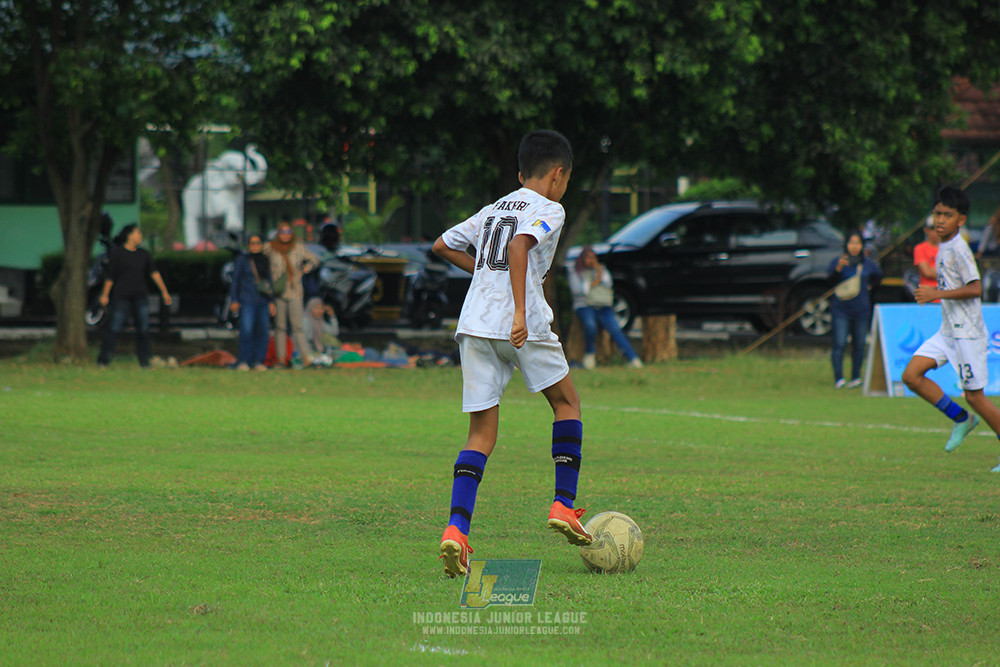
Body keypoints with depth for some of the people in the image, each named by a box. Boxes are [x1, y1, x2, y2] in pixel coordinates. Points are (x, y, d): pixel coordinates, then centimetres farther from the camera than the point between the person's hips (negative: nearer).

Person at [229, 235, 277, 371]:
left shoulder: (265, 261, 14)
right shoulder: (242, 260, 3)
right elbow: (235, 281, 4)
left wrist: (271, 302, 14)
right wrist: (234, 300, -3)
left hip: (263, 302, 4)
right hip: (247, 302, -4)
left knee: (263, 332, 0)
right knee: (246, 331, -13)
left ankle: (258, 362, 6)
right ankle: (243, 362, -7)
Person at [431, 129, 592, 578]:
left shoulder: (493, 210, 21)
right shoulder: (549, 210, 1)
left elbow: (442, 246, 28)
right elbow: (519, 246, -18)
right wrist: (521, 310, -25)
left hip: (474, 323, 5)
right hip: (522, 326, -5)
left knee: (481, 433, 4)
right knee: (566, 402, 19)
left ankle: (457, 528, -14)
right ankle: (564, 505, 12)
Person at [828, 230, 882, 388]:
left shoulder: (867, 263, 7)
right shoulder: (838, 262, -6)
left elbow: (877, 275, 28)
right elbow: (831, 278, -26)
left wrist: (869, 285, 15)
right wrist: (838, 268, -44)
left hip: (861, 310, 3)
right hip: (841, 310, -3)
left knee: (859, 345, 6)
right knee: (839, 344, -12)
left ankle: (856, 377, 17)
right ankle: (838, 378, -13)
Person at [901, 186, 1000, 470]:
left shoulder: (959, 249, -16)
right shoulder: (943, 247, 11)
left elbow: (975, 289, -23)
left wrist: (937, 294, -23)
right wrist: (935, 292, 10)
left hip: (968, 333, -9)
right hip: (947, 331, 9)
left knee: (974, 396, -3)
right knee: (911, 375, -3)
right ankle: (961, 419, 12)